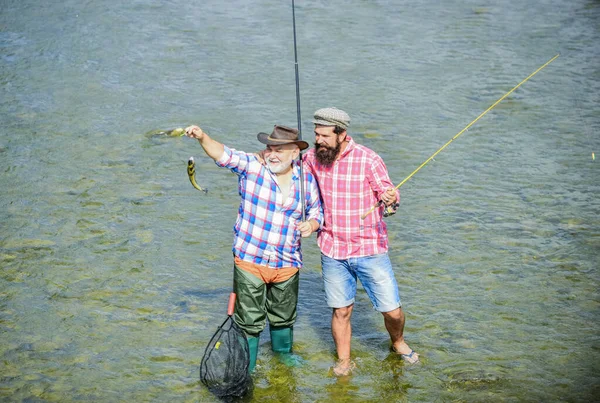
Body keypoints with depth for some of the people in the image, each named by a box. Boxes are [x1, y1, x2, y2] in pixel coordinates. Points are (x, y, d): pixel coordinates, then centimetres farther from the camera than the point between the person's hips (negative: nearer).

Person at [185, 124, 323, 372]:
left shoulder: (307, 179, 1)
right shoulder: (252, 166, -7)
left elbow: (316, 212, 12)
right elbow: (223, 154, -19)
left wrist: (311, 225, -11)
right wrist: (202, 138, -38)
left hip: (287, 265, 3)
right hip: (249, 261, -3)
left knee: (283, 318, 22)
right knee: (249, 321, 2)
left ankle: (283, 357, 46)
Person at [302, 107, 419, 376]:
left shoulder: (368, 159, -14)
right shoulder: (312, 157, -2)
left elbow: (387, 198, -14)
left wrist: (391, 200, -36)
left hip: (369, 250, -2)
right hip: (332, 252, 2)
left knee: (392, 311, 3)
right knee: (341, 311, 9)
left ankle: (398, 343, 34)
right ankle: (344, 362, 28)